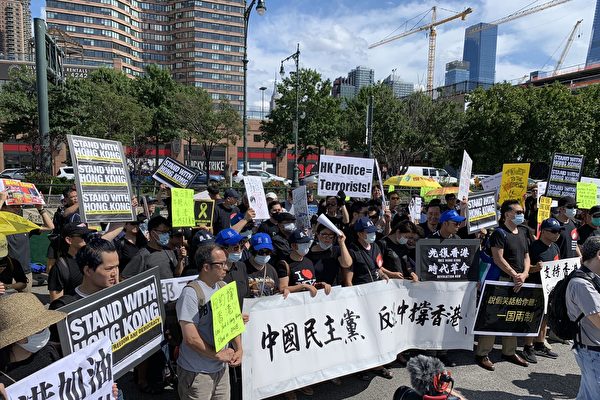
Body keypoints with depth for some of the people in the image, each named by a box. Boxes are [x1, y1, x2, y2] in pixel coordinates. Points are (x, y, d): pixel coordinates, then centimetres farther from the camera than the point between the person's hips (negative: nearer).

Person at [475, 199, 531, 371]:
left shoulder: (523, 233, 15)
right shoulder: (500, 233, -9)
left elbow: (526, 256, 14)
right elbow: (498, 258, -16)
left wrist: (524, 274, -2)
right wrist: (515, 275, -16)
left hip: (519, 282, 8)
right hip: (502, 280, -8)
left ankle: (509, 352, 29)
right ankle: (482, 354, 3)